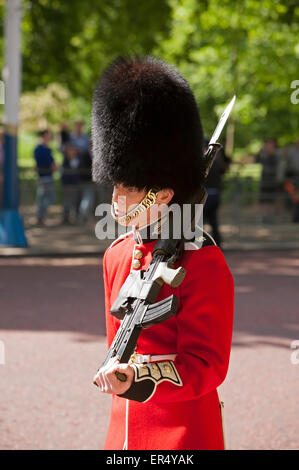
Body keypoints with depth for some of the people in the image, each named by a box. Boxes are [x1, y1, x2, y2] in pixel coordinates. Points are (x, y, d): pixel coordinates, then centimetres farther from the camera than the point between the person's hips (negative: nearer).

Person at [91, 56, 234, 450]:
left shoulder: (203, 261, -15)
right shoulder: (118, 254, 7)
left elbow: (207, 365, -18)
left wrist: (139, 378, -32)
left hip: (185, 436, -6)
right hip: (125, 433, 6)